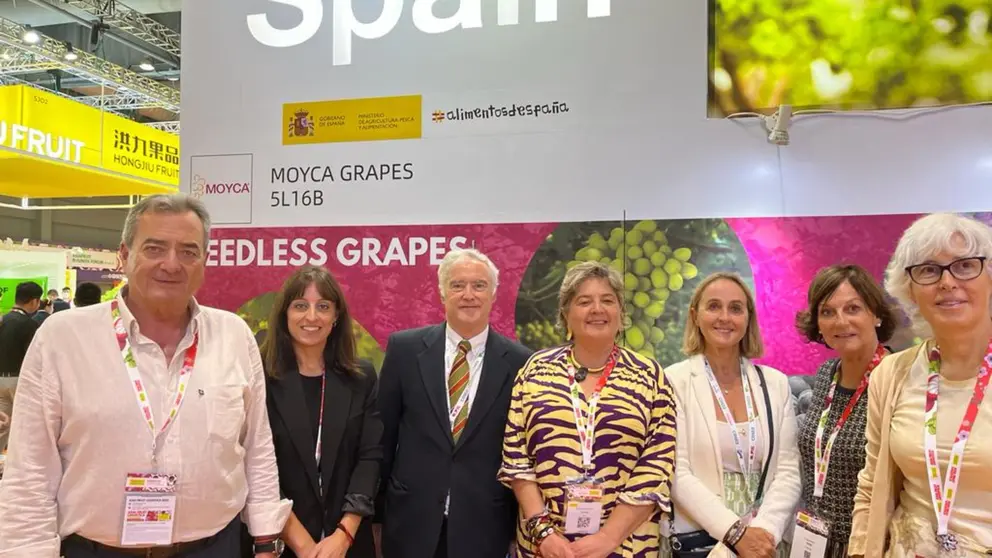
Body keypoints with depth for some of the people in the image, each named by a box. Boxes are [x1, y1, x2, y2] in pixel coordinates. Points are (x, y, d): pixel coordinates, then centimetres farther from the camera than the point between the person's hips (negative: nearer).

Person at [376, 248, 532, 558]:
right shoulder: (404, 348, -3)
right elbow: (384, 434, 2)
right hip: (411, 523, 1)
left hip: (485, 527, 0)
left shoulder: (518, 361, -5)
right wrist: (379, 505, 5)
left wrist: (521, 525, 4)